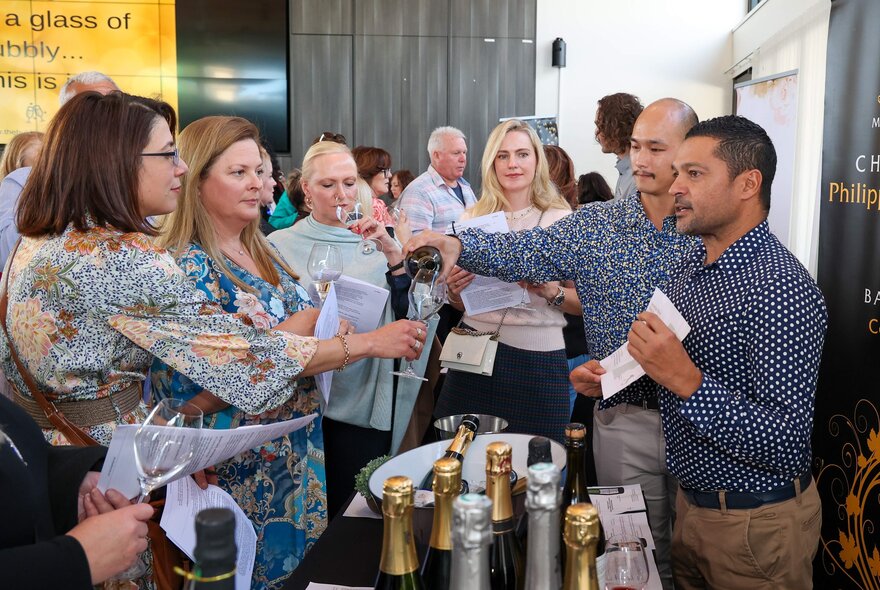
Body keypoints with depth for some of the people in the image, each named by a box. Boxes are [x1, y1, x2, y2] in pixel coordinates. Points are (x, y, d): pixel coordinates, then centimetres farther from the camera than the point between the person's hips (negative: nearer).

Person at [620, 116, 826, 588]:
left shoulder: (781, 288, -25)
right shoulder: (693, 264, 2)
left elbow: (787, 447, -29)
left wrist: (687, 381, -35)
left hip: (754, 526, -7)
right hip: (691, 504, 8)